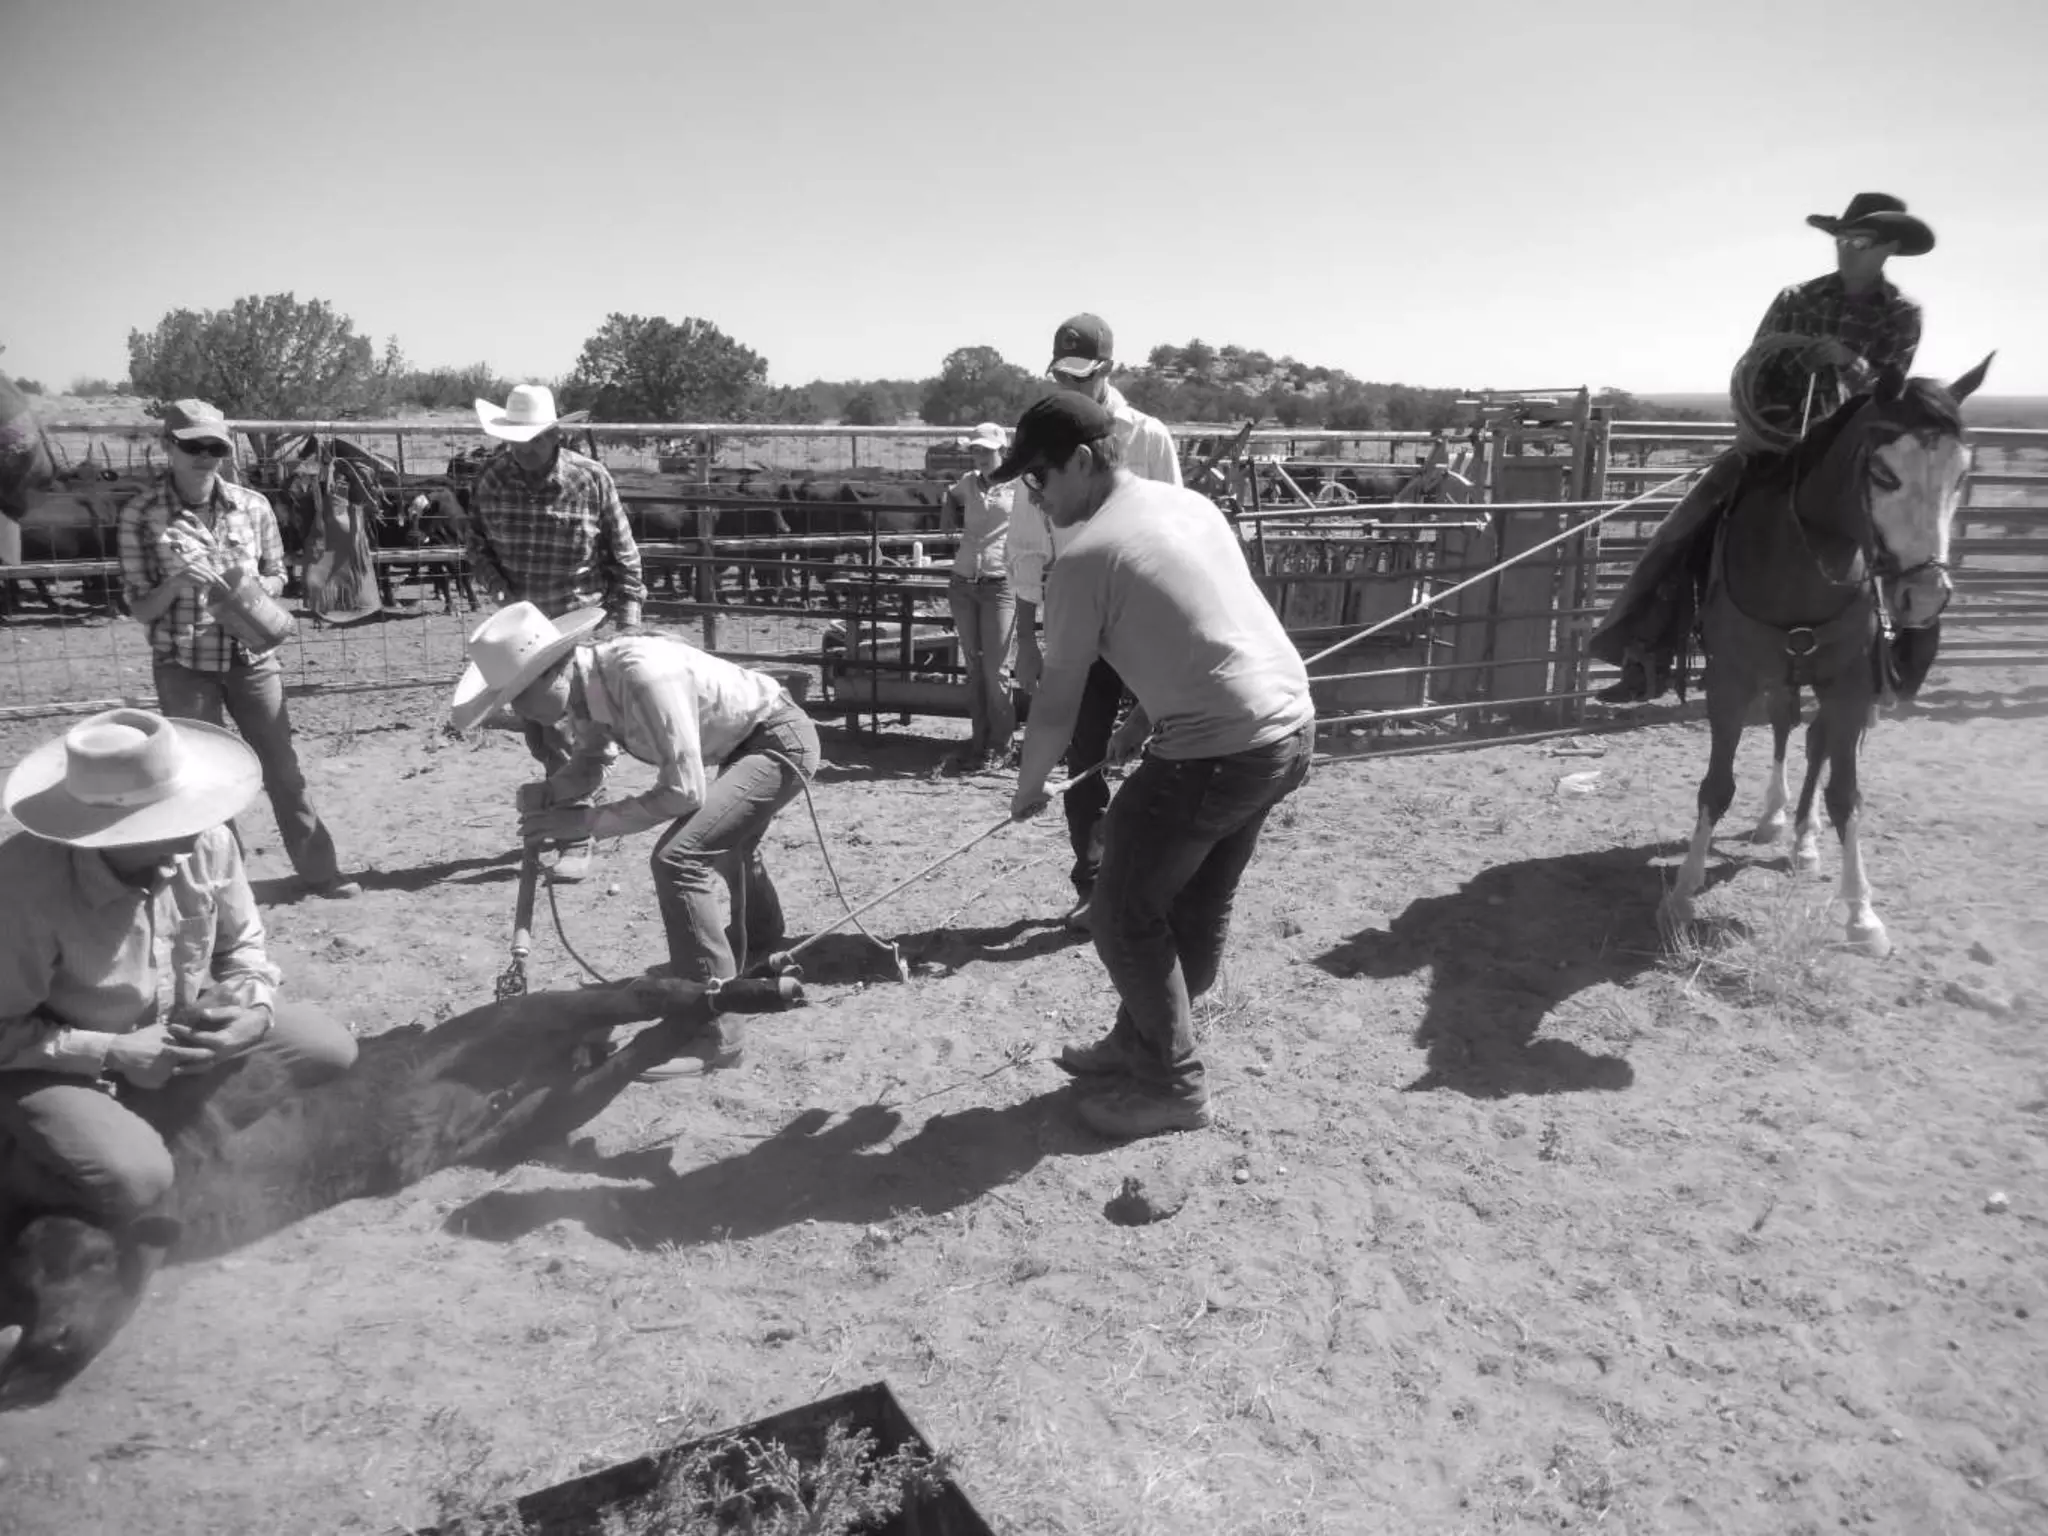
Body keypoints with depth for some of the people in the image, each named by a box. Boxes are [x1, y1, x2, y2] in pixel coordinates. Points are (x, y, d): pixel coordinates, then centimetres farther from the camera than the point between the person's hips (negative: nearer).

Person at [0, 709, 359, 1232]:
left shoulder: (207, 843, -18)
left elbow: (240, 944, 0)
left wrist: (258, 1010, -18)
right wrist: (113, 1053, -26)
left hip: (181, 1033, 6)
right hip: (58, 1066, -6)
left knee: (331, 1049, -6)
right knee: (132, 1181, -30)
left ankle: (131, 1125, -3)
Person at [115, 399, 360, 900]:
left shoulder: (253, 506, -1)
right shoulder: (140, 516, -7)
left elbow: (277, 577, 9)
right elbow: (140, 609, -5)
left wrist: (252, 585, -13)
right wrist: (177, 583, -23)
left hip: (252, 658, 2)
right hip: (184, 666, -2)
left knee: (283, 769, 10)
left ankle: (319, 871, 23)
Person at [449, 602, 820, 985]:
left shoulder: (643, 676, -35)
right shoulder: (586, 685, -9)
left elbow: (684, 791, -33)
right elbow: (588, 763, 4)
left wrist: (587, 821, -27)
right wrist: (540, 796, -16)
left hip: (780, 739, -10)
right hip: (744, 746, 10)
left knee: (679, 858, -21)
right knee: (726, 839, 32)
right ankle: (759, 955, 59)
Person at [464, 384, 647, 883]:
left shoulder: (591, 479, -13)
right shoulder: (493, 479, -5)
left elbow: (623, 555, -6)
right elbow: (475, 543, 8)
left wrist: (627, 623, -8)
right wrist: (499, 588, -10)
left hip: (578, 620, -4)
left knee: (566, 734, -9)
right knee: (539, 738, 13)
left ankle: (576, 843, 0)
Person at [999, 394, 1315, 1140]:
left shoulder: (1086, 554, -12)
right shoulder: (1189, 502, 13)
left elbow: (1058, 704, -6)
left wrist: (1028, 789, 10)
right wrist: (1141, 723, 25)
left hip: (1219, 751, -9)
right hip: (1291, 728, 9)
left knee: (1125, 913, 8)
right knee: (1195, 902, 21)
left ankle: (1173, 1085, 18)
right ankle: (1143, 1044, 37)